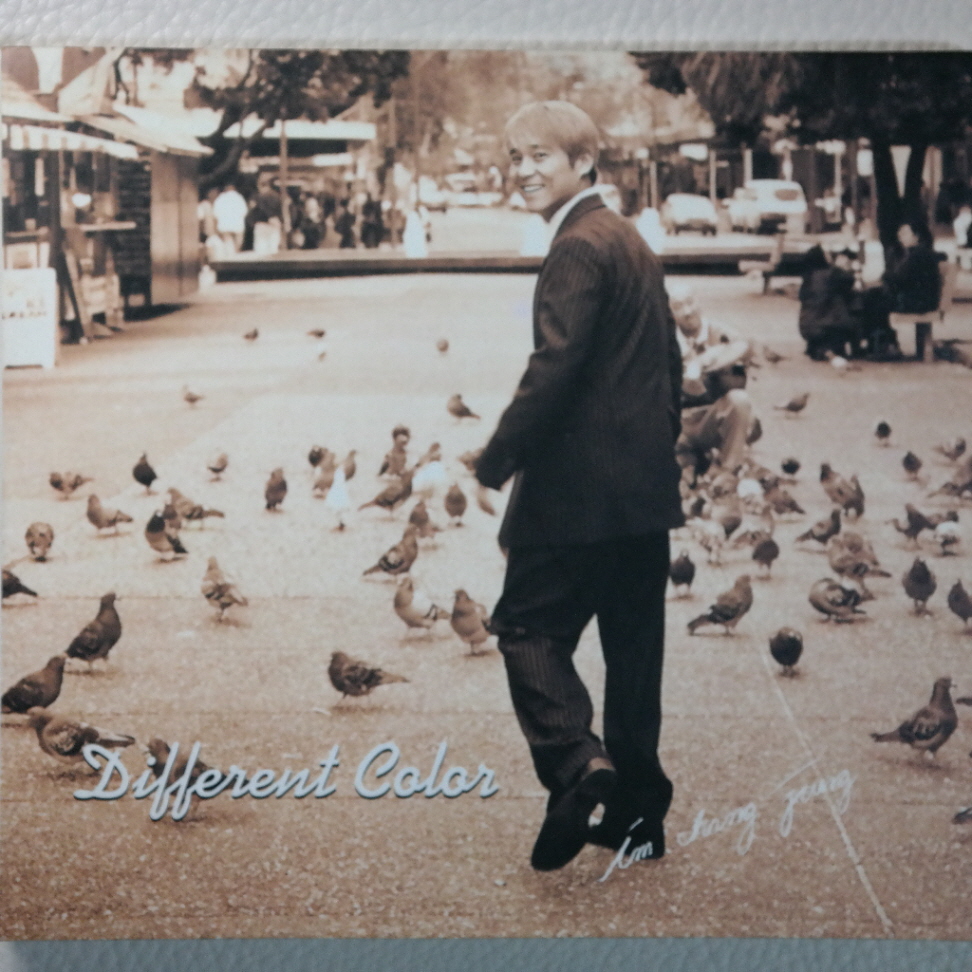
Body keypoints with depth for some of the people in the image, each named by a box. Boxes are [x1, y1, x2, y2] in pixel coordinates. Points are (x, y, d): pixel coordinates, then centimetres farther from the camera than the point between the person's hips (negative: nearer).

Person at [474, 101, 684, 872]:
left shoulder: (579, 247, -14)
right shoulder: (633, 242, 17)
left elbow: (555, 368, -23)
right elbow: (668, 364, 22)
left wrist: (497, 461, -16)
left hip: (581, 489, -9)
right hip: (646, 488, 9)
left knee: (529, 626, -2)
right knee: (633, 642, 11)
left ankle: (577, 761, -18)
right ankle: (636, 808, 16)